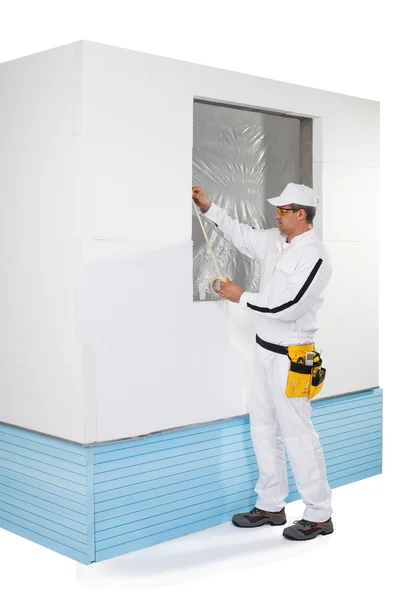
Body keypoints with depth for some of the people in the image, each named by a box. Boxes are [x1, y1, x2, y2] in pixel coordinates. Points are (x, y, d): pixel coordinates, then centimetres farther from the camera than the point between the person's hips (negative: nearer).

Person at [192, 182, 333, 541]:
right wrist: (208, 208, 15)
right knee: (263, 428, 15)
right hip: (265, 350, 9)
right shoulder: (276, 241, 7)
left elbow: (287, 307, -24)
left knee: (297, 434, -3)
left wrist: (241, 297, -13)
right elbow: (242, 235, 23)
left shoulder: (314, 257, -18)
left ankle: (319, 515, 11)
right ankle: (271, 506, 27)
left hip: (289, 357, -9)